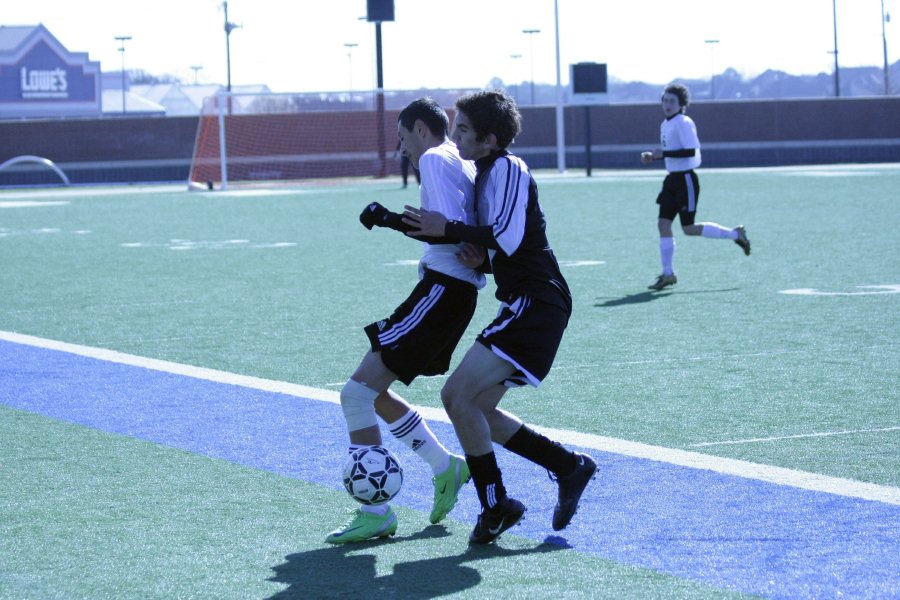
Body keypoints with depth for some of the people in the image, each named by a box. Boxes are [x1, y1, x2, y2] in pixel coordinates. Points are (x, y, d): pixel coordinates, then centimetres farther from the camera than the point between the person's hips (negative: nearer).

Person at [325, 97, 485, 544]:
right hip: (456, 290, 10)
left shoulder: (434, 159, -6)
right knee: (373, 391, 20)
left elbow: (450, 230, -19)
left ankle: (376, 513, -10)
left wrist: (393, 220, -12)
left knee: (358, 392, -11)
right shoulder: (466, 165, 23)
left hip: (441, 289, -10)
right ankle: (445, 466, 23)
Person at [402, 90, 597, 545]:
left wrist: (448, 229, -17)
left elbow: (506, 238, -25)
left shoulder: (507, 169, -11)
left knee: (459, 395, -15)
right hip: (527, 306, 10)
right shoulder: (487, 174, 18)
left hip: (535, 305, -10)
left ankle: (496, 506, -6)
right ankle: (569, 467, 16)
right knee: (472, 407, 11)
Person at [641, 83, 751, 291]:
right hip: (673, 179, 9)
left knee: (689, 228, -6)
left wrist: (663, 153, -24)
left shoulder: (684, 123, -14)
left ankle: (735, 234, 12)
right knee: (663, 223, 0)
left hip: (686, 178, -9)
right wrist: (653, 156, 7)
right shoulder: (665, 125, 14)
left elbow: (690, 151, -23)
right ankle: (668, 274, 4)